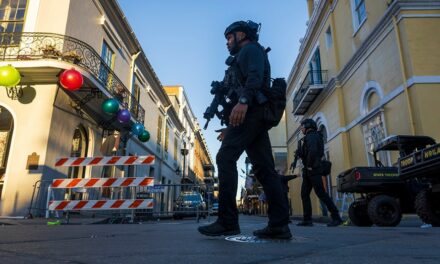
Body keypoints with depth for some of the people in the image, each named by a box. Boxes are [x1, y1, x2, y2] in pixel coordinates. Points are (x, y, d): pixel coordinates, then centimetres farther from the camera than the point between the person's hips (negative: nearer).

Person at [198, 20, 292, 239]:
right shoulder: (247, 55, 35)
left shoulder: (250, 49, 8)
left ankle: (227, 221, -19)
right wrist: (231, 128, 29)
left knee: (225, 158, -17)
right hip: (256, 113, 10)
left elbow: (255, 76, -15)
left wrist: (243, 100, -33)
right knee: (265, 168, -1)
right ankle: (279, 225, -4)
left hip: (250, 110, -10)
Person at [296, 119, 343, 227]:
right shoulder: (310, 137, 23)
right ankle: (307, 220, 4)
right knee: (304, 194, 5)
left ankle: (336, 217, -4)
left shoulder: (311, 136, -8)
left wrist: (309, 165, -19)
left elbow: (312, 151, -25)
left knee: (321, 193, -9)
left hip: (313, 170, -10)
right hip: (308, 171, 10)